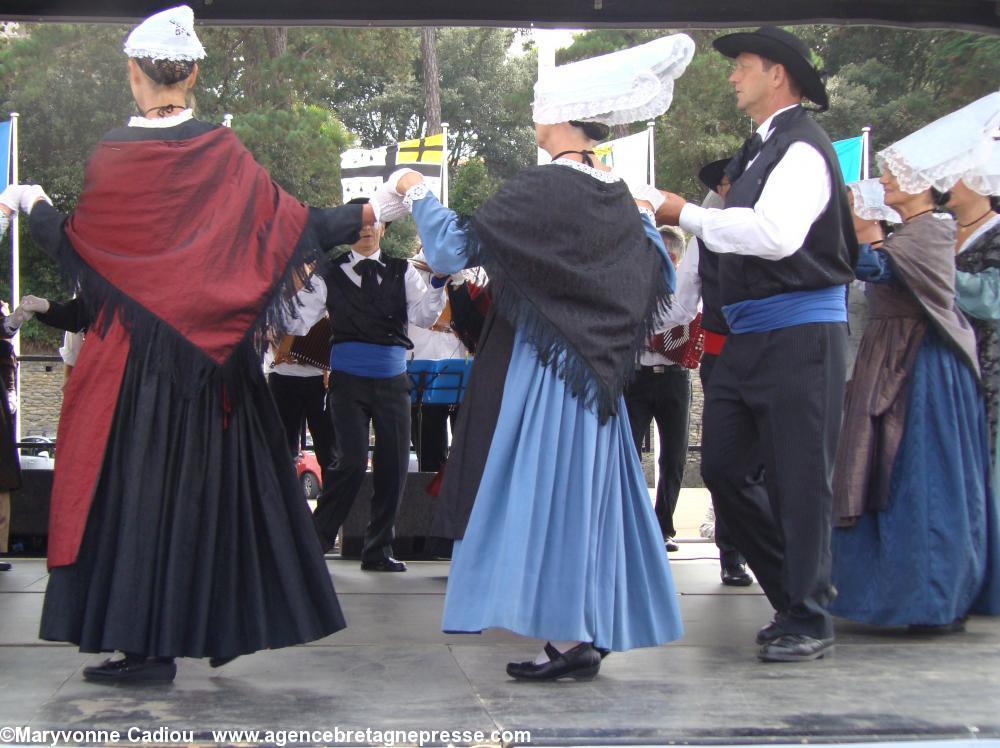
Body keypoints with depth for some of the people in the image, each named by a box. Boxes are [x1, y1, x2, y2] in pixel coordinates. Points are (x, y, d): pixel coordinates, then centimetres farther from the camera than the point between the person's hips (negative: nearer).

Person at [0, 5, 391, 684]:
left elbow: (73, 245, -1)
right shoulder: (224, 151, -3)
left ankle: (148, 646, 2)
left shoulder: (114, 155, -8)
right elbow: (287, 220, -1)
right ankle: (228, 622, 18)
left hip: (135, 349, -2)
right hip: (213, 353, 3)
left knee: (140, 482, 3)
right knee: (217, 474, 12)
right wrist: (358, 218, 15)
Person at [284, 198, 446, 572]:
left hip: (392, 379, 3)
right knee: (351, 462, -13)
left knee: (393, 465, 3)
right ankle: (315, 539, 8)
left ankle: (378, 550, 17)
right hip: (349, 378, -3)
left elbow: (423, 317, -2)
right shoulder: (330, 274, 4)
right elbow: (297, 322, 1)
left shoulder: (402, 272, 9)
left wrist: (438, 284, -17)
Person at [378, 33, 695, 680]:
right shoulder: (619, 196, 7)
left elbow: (454, 249, -15)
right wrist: (647, 218, 33)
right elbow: (658, 279, 18)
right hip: (592, 373, 8)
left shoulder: (541, 189, -16)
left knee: (545, 488, -3)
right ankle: (589, 631, 17)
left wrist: (417, 192, 2)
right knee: (585, 490, 11)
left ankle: (568, 639, -3)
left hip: (539, 370, -8)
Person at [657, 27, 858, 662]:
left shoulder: (802, 148, -11)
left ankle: (809, 620, 8)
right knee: (723, 467, 9)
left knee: (797, 478, -3)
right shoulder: (760, 150, 18)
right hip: (750, 335, 10)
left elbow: (777, 235, -26)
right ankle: (794, 595, 22)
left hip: (798, 334, -10)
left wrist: (688, 215, -17)